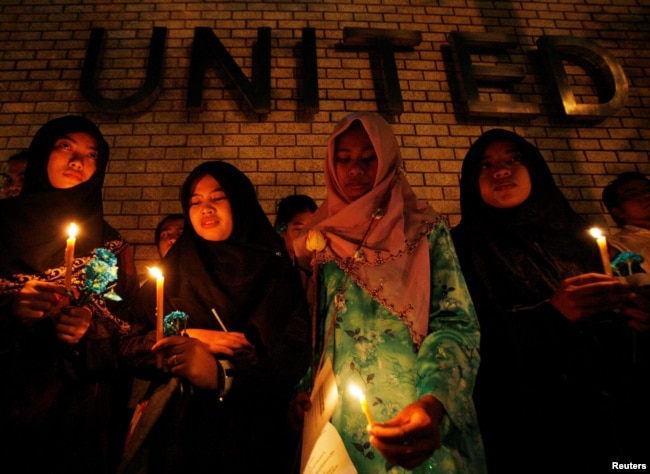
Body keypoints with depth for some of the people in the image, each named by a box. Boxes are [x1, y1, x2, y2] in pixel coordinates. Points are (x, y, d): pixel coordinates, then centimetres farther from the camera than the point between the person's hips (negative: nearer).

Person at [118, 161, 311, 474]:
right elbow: (129, 347, 3)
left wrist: (222, 376, -26)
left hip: (249, 435, -2)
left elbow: (294, 357, -12)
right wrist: (188, 338, -14)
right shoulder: (172, 271, 8)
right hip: (173, 430, 3)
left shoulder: (274, 270, -1)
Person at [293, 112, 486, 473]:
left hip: (413, 416, -2)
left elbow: (455, 321, -9)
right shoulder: (322, 238, 10)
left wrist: (434, 402, -26)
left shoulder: (424, 228, 1)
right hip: (336, 418, 3)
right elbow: (311, 329, 12)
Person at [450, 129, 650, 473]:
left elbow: (605, 323, 11)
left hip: (598, 409, 5)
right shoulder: (463, 246, -6)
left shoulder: (572, 233, 8)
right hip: (520, 422, -4)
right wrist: (551, 314, -28)